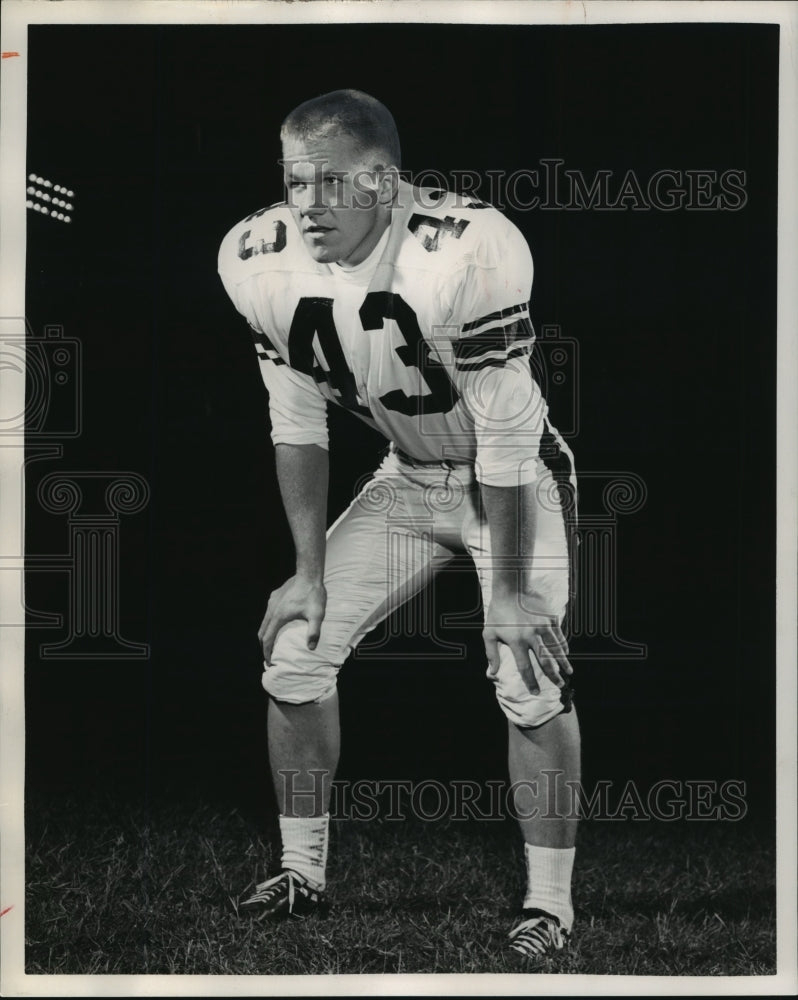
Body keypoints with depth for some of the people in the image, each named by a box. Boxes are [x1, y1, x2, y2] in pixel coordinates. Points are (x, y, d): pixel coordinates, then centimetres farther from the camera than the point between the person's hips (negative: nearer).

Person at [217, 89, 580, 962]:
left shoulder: (465, 254, -34)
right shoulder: (264, 262, -17)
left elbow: (506, 439, -26)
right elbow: (298, 427, -4)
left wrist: (509, 592, -21)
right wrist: (311, 569, -2)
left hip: (514, 479, -5)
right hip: (407, 479, 5)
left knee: (529, 678, -17)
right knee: (296, 649, -1)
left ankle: (549, 902, -1)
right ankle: (303, 872, 15)